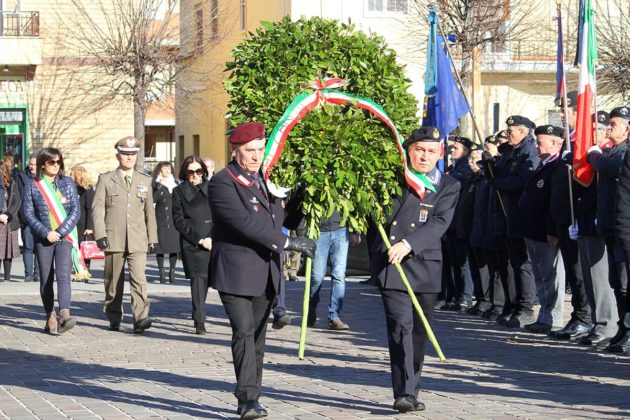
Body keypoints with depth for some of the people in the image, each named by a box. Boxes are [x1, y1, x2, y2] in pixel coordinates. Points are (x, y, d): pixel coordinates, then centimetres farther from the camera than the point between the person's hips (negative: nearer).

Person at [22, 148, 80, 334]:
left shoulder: (67, 183, 7)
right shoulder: (32, 186, 4)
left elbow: (76, 210, 2)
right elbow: (28, 213, 0)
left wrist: (60, 232, -9)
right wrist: (45, 233, -11)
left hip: (65, 237, -1)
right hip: (43, 239, 1)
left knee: (63, 275, -16)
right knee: (46, 278, 4)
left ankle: (65, 315, -28)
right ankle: (50, 317, 14)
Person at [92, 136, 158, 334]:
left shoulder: (145, 181, 14)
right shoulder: (106, 180, 6)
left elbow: (149, 211, 18)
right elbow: (97, 208, 1)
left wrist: (152, 237, 15)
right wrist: (100, 234, -9)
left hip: (137, 241, 1)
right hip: (113, 239, -1)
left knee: (139, 279, -15)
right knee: (114, 282, 6)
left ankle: (140, 319, -21)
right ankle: (114, 319, 20)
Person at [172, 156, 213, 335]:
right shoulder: (179, 191, 8)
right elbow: (178, 221, 2)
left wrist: (212, 238, -6)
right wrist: (199, 239, -7)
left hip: (213, 242, 2)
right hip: (191, 244, -2)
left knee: (206, 278, 3)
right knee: (198, 279, -11)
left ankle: (198, 316, 19)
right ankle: (199, 321, -13)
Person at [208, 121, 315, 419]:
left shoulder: (266, 179, 14)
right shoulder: (222, 182, -12)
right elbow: (245, 222, -21)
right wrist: (287, 242, -20)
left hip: (266, 272, 7)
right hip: (236, 271, -7)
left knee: (257, 337, 10)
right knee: (244, 332, -15)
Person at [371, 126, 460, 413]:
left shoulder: (448, 186, 6)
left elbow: (439, 223, -8)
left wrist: (408, 244, -22)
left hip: (425, 268, 2)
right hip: (390, 265, -2)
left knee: (419, 332, 9)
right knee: (401, 326, -13)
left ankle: (411, 392, 20)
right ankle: (404, 393, -16)